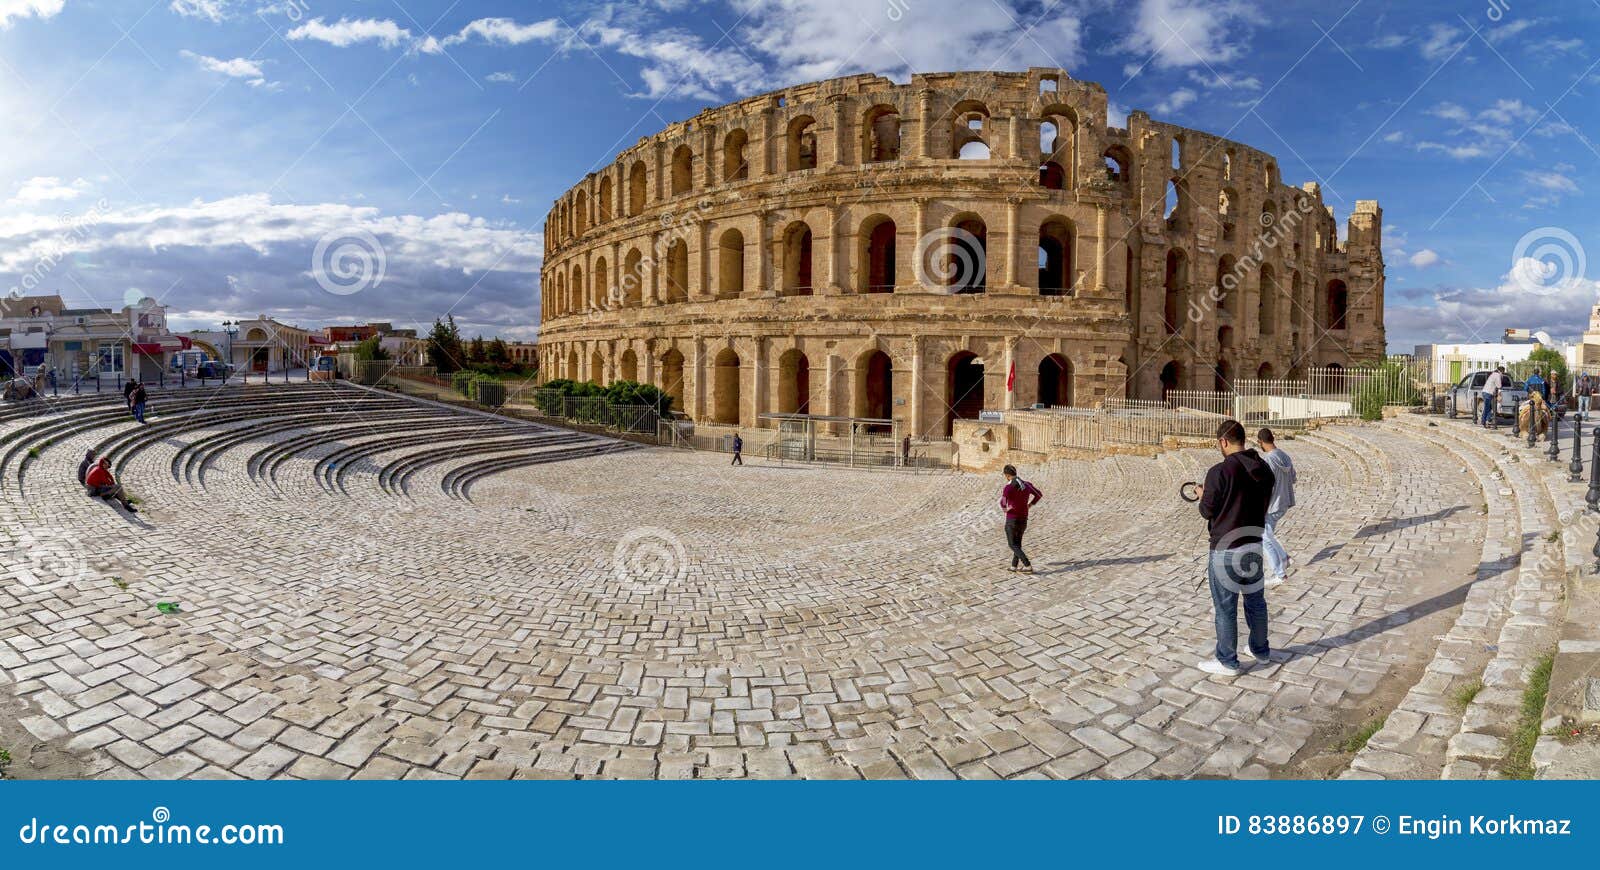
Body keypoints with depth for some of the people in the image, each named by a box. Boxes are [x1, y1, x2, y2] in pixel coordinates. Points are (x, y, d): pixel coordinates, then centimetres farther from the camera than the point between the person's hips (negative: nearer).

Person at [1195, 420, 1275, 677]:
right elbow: (1264, 504, 14)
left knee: (1225, 607, 4)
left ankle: (1227, 662, 14)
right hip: (1255, 545, 7)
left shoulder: (1220, 472, -21)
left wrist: (1203, 495, 7)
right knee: (1255, 600, 22)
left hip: (1226, 549, -7)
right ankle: (1261, 649, 38)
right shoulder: (1264, 469, 2)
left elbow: (1207, 511, -14)